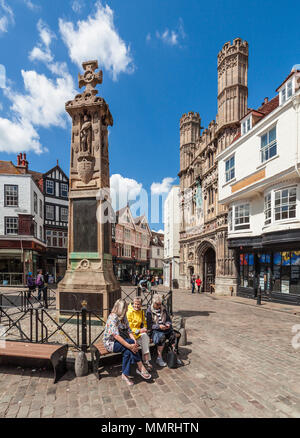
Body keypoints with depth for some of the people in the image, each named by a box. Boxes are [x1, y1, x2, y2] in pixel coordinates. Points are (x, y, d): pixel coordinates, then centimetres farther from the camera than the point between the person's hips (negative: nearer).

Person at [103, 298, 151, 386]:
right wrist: (129, 345, -33)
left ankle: (125, 374, -14)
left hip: (120, 340, 7)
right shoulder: (113, 317, -22)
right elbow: (116, 335, -29)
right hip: (110, 342, -7)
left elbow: (128, 330, 2)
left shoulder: (123, 317, 6)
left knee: (128, 351, -25)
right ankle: (141, 368, -17)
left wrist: (134, 340, -17)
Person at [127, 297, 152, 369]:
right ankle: (147, 360, -23)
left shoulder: (142, 312, 10)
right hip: (132, 333, -5)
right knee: (144, 336, -29)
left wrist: (144, 329, 0)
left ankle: (146, 360, -22)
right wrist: (139, 331, -18)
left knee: (146, 337, -26)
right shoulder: (129, 312, -9)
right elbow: (128, 327, -11)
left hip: (140, 332, 5)